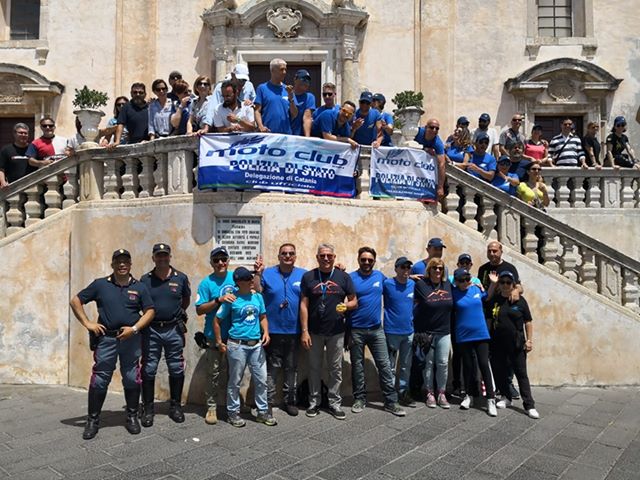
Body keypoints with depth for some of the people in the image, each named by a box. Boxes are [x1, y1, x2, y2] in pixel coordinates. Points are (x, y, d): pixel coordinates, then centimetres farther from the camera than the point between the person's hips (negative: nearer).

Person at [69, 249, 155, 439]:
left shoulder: (139, 287, 5)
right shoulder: (100, 284, 3)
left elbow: (150, 311, 4)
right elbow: (76, 301, 8)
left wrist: (134, 328, -10)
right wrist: (87, 323, -1)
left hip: (131, 339, 1)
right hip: (106, 338, -1)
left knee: (132, 379, 7)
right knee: (99, 380, 2)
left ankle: (132, 417, 22)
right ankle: (93, 420, 16)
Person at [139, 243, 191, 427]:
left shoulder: (181, 278, 1)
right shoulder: (145, 280, 2)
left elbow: (186, 300, 16)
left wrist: (177, 313, 7)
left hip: (174, 329, 0)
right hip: (151, 329, 0)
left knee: (176, 369, 7)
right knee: (148, 369, 5)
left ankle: (175, 406, 22)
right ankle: (148, 408, 18)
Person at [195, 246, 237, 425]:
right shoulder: (207, 283, -6)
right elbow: (199, 310, -11)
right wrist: (219, 300, -23)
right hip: (214, 336, -3)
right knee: (213, 373, 6)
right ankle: (211, 407, 18)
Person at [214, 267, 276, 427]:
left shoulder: (258, 297, 4)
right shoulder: (231, 300, -9)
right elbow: (217, 321, -2)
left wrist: (266, 332, -3)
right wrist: (219, 342, -3)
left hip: (257, 344, 4)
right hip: (237, 345, -4)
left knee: (261, 379, 8)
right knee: (235, 381, 7)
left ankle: (263, 411, 22)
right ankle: (233, 412, 23)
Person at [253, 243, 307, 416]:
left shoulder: (303, 275, 3)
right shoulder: (268, 273, 0)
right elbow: (256, 293, -10)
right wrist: (257, 274, -19)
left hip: (294, 331, 2)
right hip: (273, 330, -2)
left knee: (291, 368, 14)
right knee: (272, 367, 5)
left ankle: (290, 401, 26)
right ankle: (268, 401, 16)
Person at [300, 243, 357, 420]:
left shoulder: (343, 277, 1)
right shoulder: (308, 277, -1)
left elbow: (354, 301, 5)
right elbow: (303, 305, -2)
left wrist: (346, 306, -18)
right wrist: (304, 331, -8)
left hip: (336, 332, 1)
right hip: (314, 332, 0)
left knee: (336, 369, 9)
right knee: (314, 368, 11)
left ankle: (335, 403, 22)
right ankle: (314, 402, 24)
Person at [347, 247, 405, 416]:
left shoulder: (379, 276, 6)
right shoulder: (351, 278, -6)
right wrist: (347, 331, -7)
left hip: (377, 330, 3)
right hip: (356, 330, -2)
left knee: (384, 365, 3)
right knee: (357, 366, 8)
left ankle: (391, 401, 10)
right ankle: (360, 399, 21)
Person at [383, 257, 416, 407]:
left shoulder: (413, 284, 4)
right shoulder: (387, 284, -10)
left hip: (409, 331, 5)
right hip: (392, 331, -5)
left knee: (406, 366, 14)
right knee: (390, 367, 4)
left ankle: (403, 393, 26)